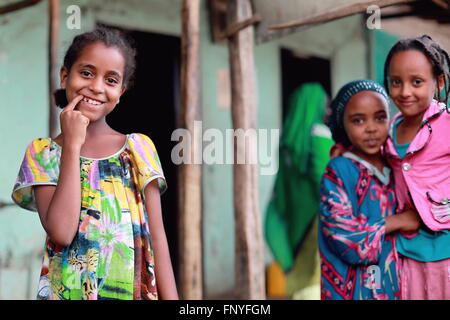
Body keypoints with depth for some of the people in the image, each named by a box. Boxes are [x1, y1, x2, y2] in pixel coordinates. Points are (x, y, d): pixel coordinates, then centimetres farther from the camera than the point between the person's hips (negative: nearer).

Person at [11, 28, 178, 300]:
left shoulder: (138, 149, 1)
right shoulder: (42, 153, 0)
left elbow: (157, 237, -1)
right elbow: (61, 232, -16)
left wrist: (172, 298, -8)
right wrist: (72, 145, -12)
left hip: (136, 289, 1)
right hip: (67, 289, -1)